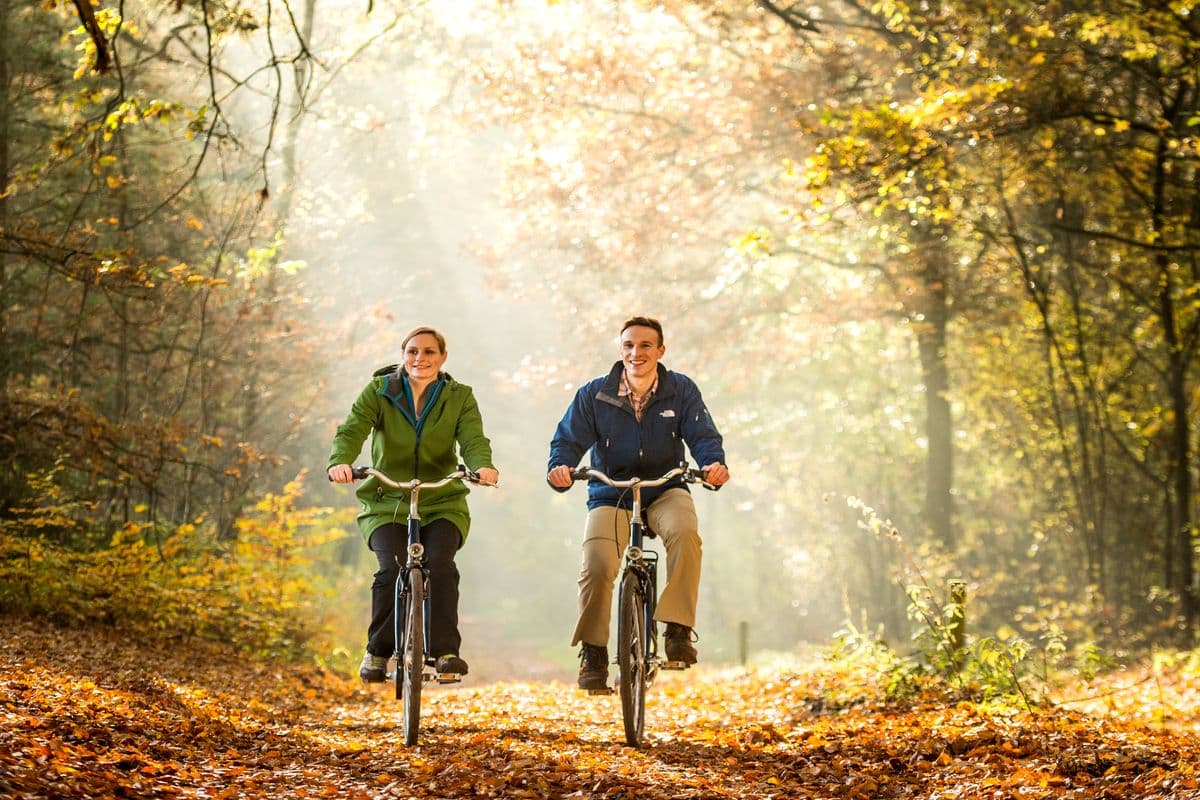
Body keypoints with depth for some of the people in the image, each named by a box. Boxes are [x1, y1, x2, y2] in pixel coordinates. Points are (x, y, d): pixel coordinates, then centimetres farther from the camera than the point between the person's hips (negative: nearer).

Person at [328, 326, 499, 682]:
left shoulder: (459, 397, 3)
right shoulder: (379, 391, 0)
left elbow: (474, 440, -12)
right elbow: (352, 430, -14)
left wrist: (483, 466, -36)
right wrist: (340, 462, -36)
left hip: (442, 504, 1)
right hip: (387, 503, 0)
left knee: (440, 565, -25)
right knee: (391, 570, -22)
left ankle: (445, 650, -17)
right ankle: (377, 652, -5)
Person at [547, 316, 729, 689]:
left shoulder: (681, 390, -1)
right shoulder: (593, 394, -3)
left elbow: (702, 435, -8)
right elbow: (569, 438, -6)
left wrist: (714, 463, -31)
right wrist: (560, 466, -30)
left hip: (665, 491, 0)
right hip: (611, 495, 0)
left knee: (684, 532, -34)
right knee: (596, 565, -24)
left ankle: (678, 630, -26)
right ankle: (593, 652, -5)